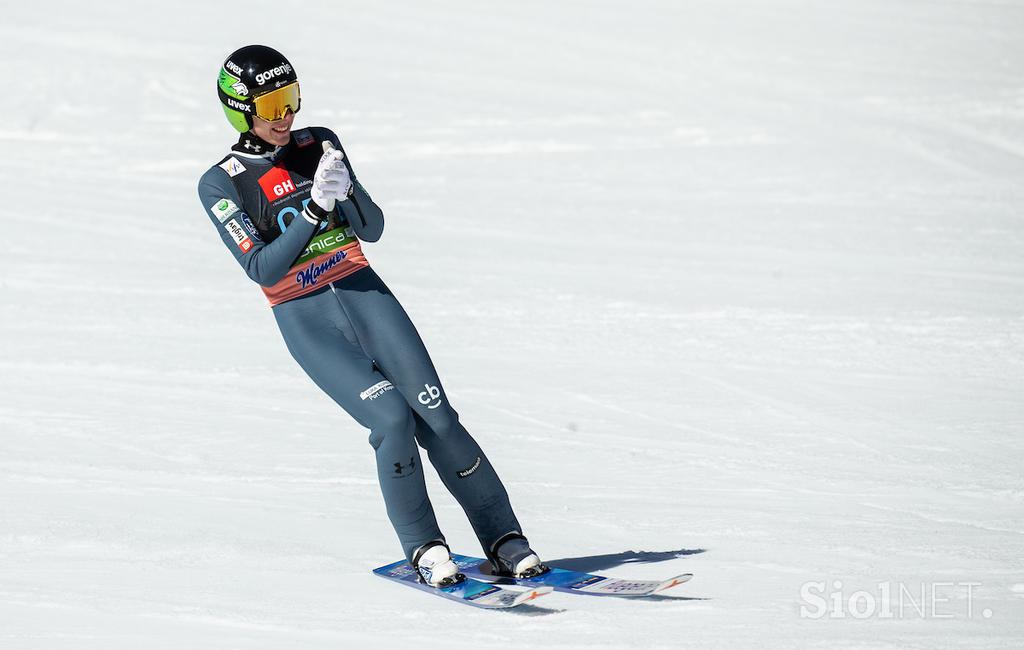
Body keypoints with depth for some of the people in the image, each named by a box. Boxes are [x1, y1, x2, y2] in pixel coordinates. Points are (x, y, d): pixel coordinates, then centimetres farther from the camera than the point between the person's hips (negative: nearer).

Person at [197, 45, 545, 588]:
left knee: (436, 416, -10)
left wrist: (346, 190, -13)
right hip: (306, 323, -3)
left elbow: (372, 229, 8)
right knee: (392, 418, -21)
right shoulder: (220, 184, -3)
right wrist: (315, 206, -22)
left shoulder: (319, 144, 8)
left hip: (364, 293, 3)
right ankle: (423, 549, -6)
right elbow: (264, 269, -13)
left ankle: (506, 542, -4)